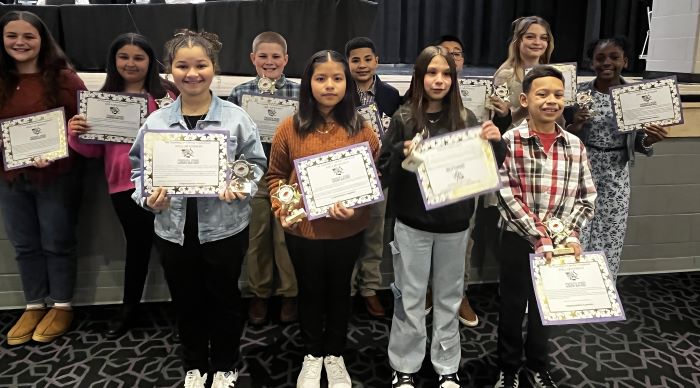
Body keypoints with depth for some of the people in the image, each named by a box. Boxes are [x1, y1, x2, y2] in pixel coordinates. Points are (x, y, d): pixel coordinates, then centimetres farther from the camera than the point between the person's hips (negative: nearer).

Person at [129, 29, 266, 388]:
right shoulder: (155, 122, -1)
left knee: (223, 299, 14)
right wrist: (148, 198, -12)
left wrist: (242, 187, -20)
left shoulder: (235, 117, -7)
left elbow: (256, 164, -1)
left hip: (224, 227, -2)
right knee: (186, 302, 17)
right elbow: (139, 169, 7)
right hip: (173, 230, 2)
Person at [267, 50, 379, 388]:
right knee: (310, 292, 18)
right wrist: (280, 205, -13)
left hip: (347, 229, 1)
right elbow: (275, 174, 3)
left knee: (339, 291, 18)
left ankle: (335, 354, 40)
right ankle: (312, 355, 40)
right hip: (302, 228, 0)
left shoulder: (360, 129, -5)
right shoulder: (290, 128, -6)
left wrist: (356, 206, -17)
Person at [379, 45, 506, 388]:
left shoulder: (466, 119, 0)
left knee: (449, 297, 15)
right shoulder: (404, 119, -4)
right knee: (410, 298, 9)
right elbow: (383, 172, -5)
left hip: (454, 224, 2)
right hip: (412, 224, -1)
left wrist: (495, 143, -18)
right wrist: (402, 154, -24)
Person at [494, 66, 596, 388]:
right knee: (512, 306, 12)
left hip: (559, 243, 4)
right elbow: (507, 198, -17)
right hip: (519, 240, -3)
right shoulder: (509, 142, -12)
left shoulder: (574, 145, 1)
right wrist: (540, 239, -19)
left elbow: (586, 197, 5)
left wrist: (570, 234, -9)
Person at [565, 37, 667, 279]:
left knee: (610, 244, 9)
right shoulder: (578, 93, -5)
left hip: (616, 178, 2)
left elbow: (637, 144, 6)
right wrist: (574, 126, -20)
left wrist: (650, 140, -15)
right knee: (576, 242, 2)